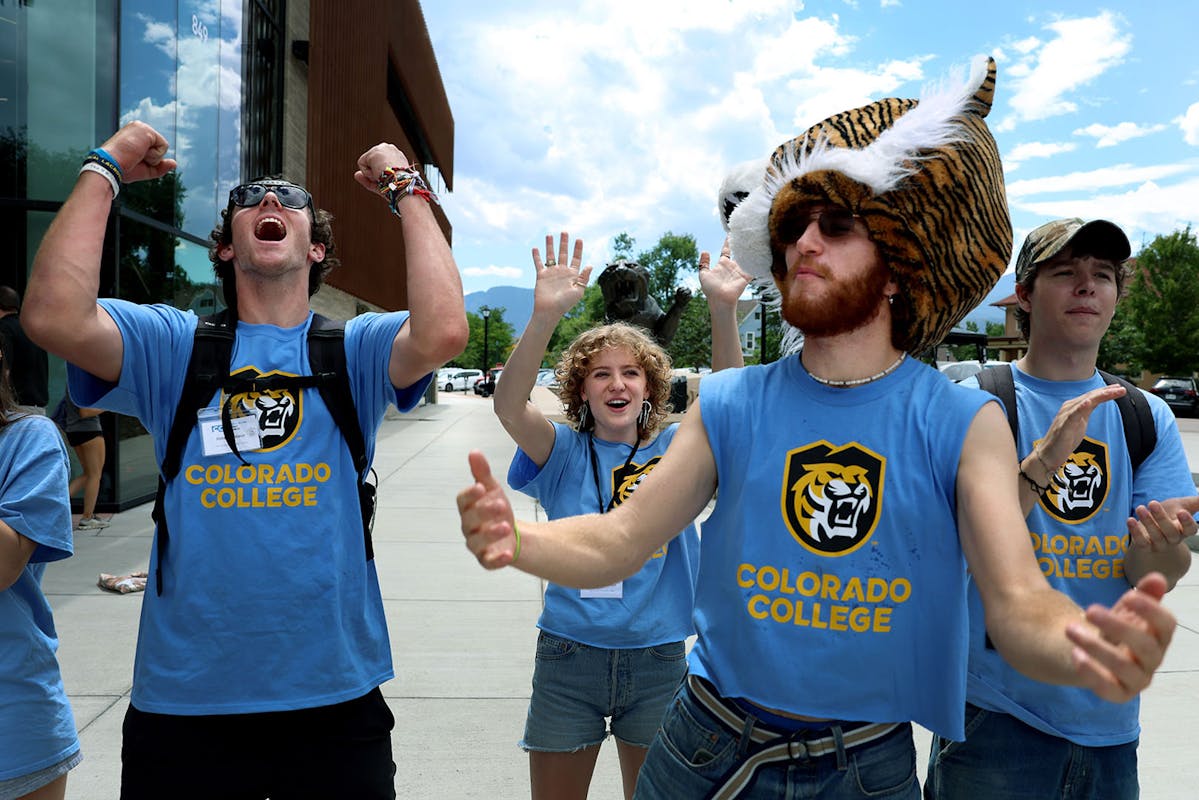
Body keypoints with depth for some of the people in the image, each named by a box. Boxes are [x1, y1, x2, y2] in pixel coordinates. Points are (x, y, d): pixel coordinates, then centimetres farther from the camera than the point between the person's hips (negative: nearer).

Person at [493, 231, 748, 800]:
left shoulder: (674, 451, -2)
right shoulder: (564, 452, -5)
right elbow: (509, 406, -23)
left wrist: (723, 310, -33)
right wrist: (544, 316, -38)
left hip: (657, 659, 1)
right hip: (568, 652, 0)